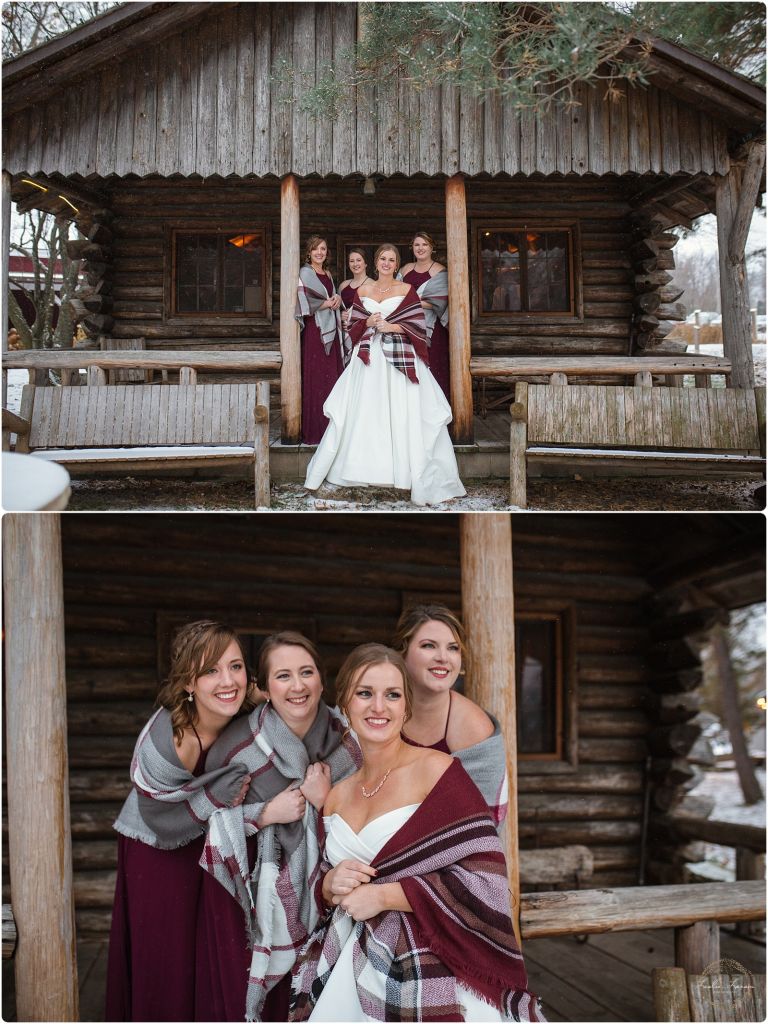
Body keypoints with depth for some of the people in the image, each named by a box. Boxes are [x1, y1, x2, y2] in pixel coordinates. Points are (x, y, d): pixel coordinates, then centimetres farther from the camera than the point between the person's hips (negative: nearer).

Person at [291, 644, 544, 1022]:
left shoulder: (435, 770, -11)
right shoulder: (337, 796, 8)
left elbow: (485, 878, -17)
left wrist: (384, 895, -17)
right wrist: (331, 885, -6)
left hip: (425, 975, -5)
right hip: (346, 970, 5)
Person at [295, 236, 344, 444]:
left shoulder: (327, 274, 18)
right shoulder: (305, 273, -6)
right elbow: (307, 304, -15)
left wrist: (337, 299, 3)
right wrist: (329, 302, -3)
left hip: (330, 330, 8)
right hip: (314, 331, -8)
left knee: (331, 377, 6)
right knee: (315, 379, -8)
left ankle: (329, 427, 11)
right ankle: (314, 432, -5)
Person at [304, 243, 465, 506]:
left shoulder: (406, 290, 4)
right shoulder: (363, 290, 12)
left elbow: (418, 325, -1)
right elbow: (354, 325, 13)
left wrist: (391, 326, -11)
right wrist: (368, 323, -6)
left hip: (399, 358, -3)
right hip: (369, 357, 3)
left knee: (402, 415, -5)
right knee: (363, 413, 3)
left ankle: (419, 478, -2)